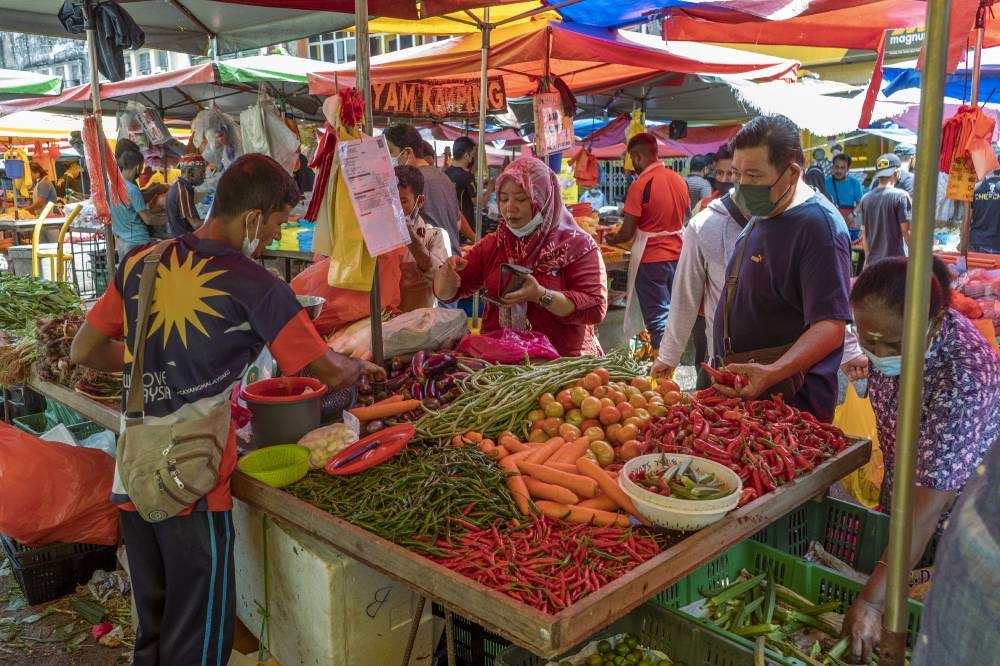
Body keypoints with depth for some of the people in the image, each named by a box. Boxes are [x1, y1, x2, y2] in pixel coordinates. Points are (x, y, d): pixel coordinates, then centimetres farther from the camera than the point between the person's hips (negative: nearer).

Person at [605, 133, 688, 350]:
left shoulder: (640, 185, -15)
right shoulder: (679, 180, 5)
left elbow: (627, 233, -14)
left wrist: (612, 239, 6)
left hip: (651, 260, -6)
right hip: (677, 255, 6)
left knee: (658, 319, 1)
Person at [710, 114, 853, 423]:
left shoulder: (818, 224, -19)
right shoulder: (760, 218, 10)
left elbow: (830, 327, -26)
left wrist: (772, 374, -39)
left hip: (791, 400, -9)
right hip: (739, 390, 9)